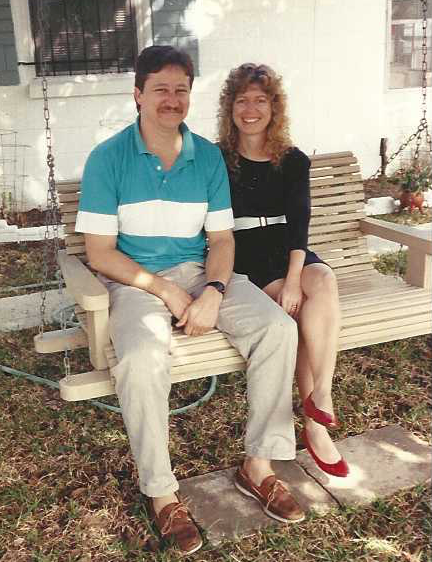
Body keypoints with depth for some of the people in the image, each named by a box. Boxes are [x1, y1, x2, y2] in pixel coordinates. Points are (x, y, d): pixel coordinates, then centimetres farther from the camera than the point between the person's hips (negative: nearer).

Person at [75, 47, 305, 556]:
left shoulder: (208, 156, 6)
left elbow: (220, 237, 5)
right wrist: (167, 291, -17)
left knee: (279, 328, -18)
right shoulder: (107, 159, -5)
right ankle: (160, 492, -13)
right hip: (136, 280, -3)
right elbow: (100, 252, -8)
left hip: (201, 273, 4)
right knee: (142, 358, -34)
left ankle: (258, 465, -5)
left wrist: (213, 292, -16)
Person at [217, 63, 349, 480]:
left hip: (289, 254, 3)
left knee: (324, 281, -30)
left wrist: (293, 279, -22)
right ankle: (316, 421, -21)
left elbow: (299, 223, -4)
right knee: (300, 308, -27)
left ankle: (320, 394, -27)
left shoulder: (294, 161, 7)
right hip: (245, 262, -2)